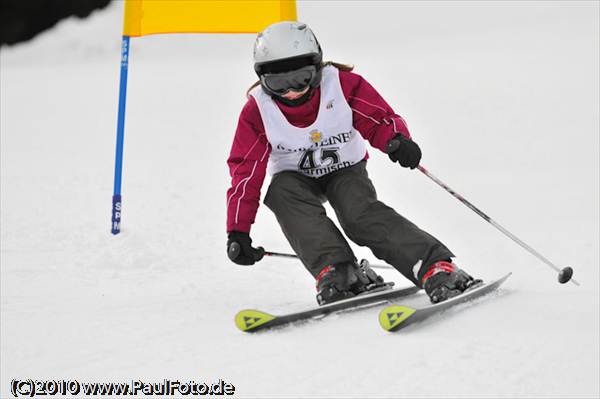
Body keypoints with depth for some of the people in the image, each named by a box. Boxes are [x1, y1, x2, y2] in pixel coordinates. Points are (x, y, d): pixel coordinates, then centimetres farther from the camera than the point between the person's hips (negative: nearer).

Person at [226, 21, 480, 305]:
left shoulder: (342, 84, -19)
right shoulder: (258, 109, -16)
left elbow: (380, 119, -15)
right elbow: (246, 170, -13)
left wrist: (397, 140, -40)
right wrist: (238, 231, -18)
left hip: (345, 170, -1)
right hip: (294, 178, 2)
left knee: (361, 214, -32)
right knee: (283, 195, -34)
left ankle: (437, 269, -39)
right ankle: (337, 272, -43)